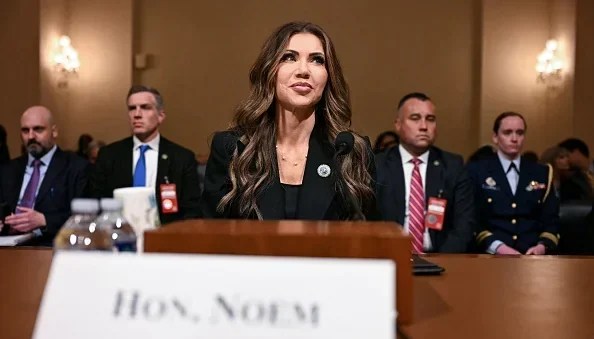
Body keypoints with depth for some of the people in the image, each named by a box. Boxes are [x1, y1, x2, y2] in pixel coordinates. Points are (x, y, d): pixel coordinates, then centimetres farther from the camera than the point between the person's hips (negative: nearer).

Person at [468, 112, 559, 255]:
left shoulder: (542, 173, 15)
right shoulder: (476, 171, 5)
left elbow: (551, 221, 14)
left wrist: (542, 246, -5)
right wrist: (498, 247, -14)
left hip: (533, 258, 3)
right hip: (492, 256, -3)